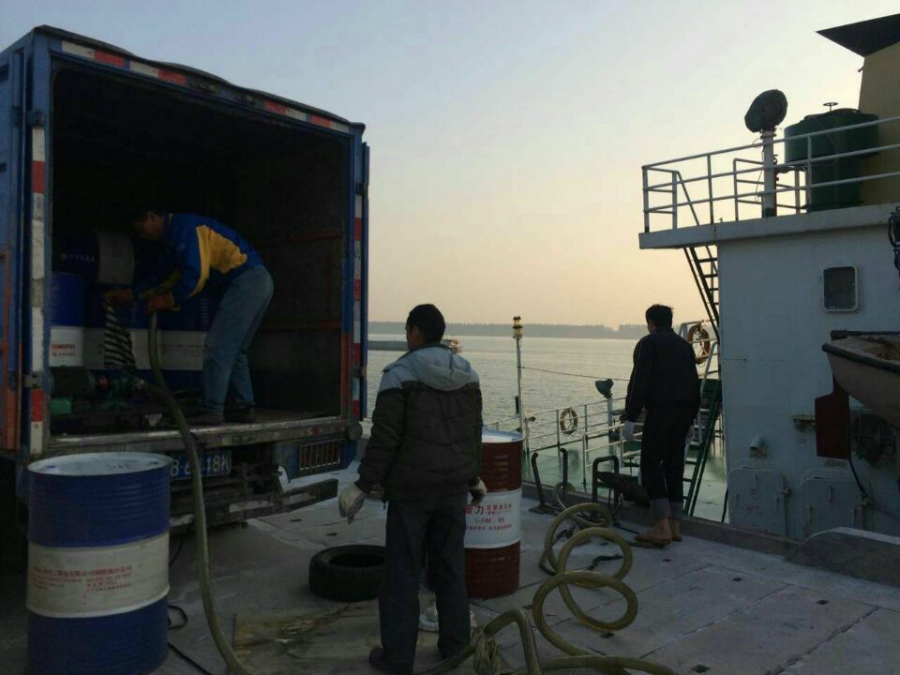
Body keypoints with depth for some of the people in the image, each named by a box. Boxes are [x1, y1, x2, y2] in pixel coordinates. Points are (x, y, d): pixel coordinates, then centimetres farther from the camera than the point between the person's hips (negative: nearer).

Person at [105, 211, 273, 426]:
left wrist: (169, 300, -4)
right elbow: (160, 274, 34)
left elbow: (196, 273, -16)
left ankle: (212, 411, -9)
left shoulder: (182, 226, -8)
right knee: (234, 351, 15)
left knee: (217, 348, -10)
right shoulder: (173, 237, 25)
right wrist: (129, 294, 34)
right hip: (258, 281, 11)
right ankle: (244, 407, 15)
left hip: (247, 281, -11)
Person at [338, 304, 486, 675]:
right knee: (451, 567, 16)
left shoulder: (400, 374, -11)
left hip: (411, 489, -5)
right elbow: (474, 434, 11)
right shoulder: (467, 374, 5)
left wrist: (362, 486, -8)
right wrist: (475, 478, 24)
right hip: (454, 486, 5)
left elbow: (385, 438, -15)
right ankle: (455, 645, 26)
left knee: (403, 572, 6)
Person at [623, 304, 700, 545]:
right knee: (674, 466, 12)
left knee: (651, 464, -4)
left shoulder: (648, 343, -3)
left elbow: (639, 383, -13)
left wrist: (630, 418, -14)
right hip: (685, 412, 7)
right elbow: (694, 384, 22)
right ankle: (675, 525, 15)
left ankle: (662, 527, -10)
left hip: (660, 411, -7)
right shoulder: (685, 345, 19)